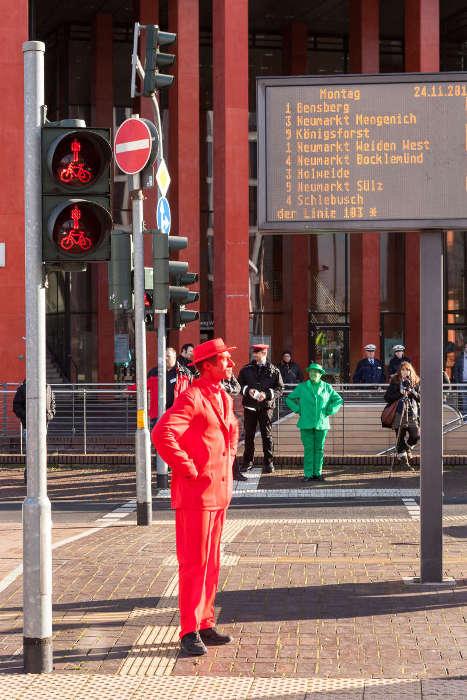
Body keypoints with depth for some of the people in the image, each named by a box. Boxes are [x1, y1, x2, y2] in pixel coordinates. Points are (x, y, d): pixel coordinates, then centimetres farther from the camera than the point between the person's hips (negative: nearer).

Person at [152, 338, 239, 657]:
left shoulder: (224, 397, 14)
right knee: (194, 563, -6)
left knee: (211, 562, 14)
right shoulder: (192, 398, -15)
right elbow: (162, 433, -27)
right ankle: (190, 632, -1)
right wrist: (188, 469, -21)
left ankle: (205, 624, 22)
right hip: (196, 492, -9)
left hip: (219, 492, 9)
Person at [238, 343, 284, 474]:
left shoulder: (274, 370, 2)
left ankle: (269, 463, 7)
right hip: (249, 406, 2)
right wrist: (248, 390, -12)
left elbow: (280, 389, 1)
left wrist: (267, 394, -14)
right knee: (249, 435, 7)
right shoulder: (246, 369, 7)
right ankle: (248, 462, 15)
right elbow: (239, 385, 8)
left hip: (266, 406, -2)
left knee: (267, 434, 0)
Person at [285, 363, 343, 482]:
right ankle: (308, 474, 2)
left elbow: (339, 400, 15)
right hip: (306, 424, -1)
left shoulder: (327, 387, 5)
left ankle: (317, 473, 12)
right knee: (308, 449, -2)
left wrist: (330, 411, 4)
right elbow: (289, 399, 12)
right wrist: (298, 410, 1)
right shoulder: (302, 387, 4)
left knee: (319, 449, 4)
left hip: (321, 424, 1)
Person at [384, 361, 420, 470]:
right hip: (399, 414, -2)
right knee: (400, 438, -2)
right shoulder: (394, 382, 2)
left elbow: (420, 398, 6)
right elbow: (387, 397, -2)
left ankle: (406, 449, 23)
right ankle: (403, 460, 6)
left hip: (412, 414, 2)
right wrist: (400, 393, -13)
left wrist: (412, 392, -11)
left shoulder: (416, 382, 9)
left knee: (416, 436, -7)